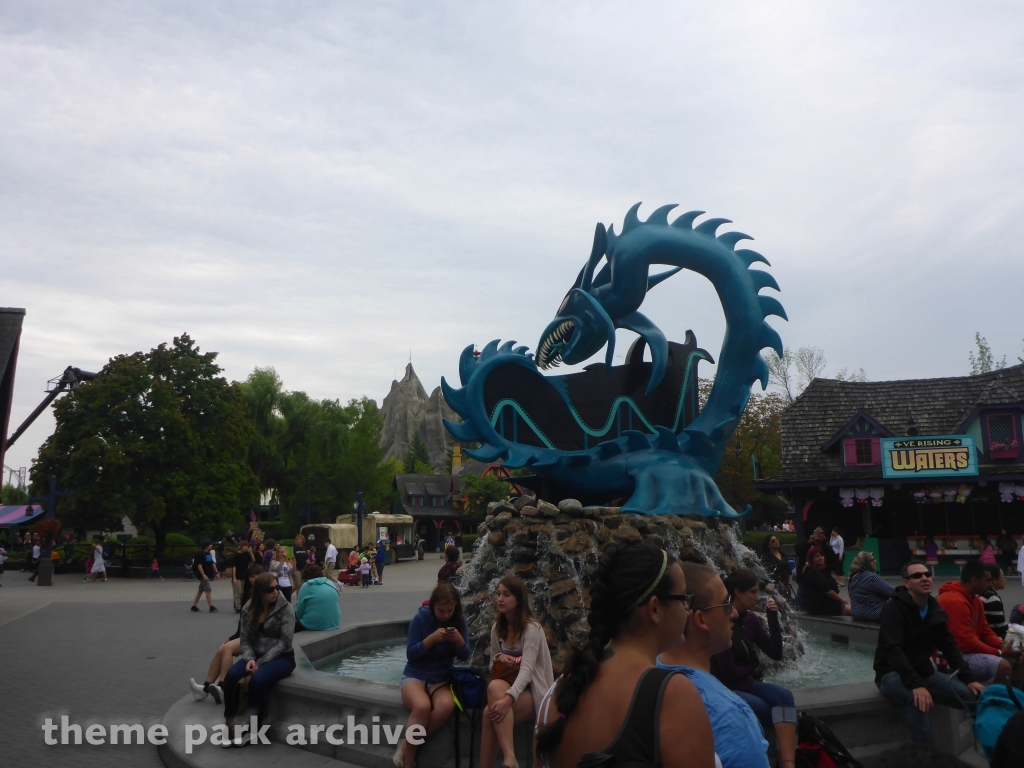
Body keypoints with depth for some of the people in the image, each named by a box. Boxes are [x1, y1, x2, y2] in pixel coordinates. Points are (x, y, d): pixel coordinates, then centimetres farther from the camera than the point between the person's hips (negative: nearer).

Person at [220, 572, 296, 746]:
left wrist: (260, 662, -20)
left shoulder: (285, 608, -12)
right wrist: (250, 659, -18)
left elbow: (285, 641, -16)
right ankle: (230, 723, -8)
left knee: (257, 679, -32)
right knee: (231, 675, -24)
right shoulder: (249, 609, 0)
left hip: (281, 657, -4)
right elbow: (245, 639, 1)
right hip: (256, 655, 4)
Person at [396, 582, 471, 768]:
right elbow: (410, 654, -10)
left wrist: (459, 640, -22)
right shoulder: (421, 618, -10)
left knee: (446, 706, -34)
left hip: (442, 678, 2)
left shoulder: (460, 621, -2)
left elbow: (465, 656, -1)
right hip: (415, 675, -2)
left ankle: (407, 745, -15)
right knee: (422, 706, -37)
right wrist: (432, 638, -26)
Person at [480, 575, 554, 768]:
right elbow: (493, 666, 15)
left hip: (532, 692, -5)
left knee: (495, 687, -35)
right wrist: (498, 658, -10)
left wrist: (508, 699, -42)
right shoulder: (497, 628, 6)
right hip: (506, 687, 5)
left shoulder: (532, 628, -14)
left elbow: (527, 669, -27)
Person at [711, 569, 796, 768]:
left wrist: (773, 617, -8)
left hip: (746, 683, 6)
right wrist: (753, 668, 0)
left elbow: (776, 653, 1)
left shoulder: (751, 619, 5)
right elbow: (728, 671, -18)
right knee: (761, 708, -32)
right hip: (725, 688, -6)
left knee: (784, 696, -23)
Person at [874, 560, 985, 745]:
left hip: (923, 671, 8)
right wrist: (915, 685, -40)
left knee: (970, 695, -5)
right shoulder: (893, 609, -19)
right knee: (917, 700, -37)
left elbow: (949, 646, 9)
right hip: (892, 673, -8)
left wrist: (968, 679, -3)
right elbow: (892, 650, -29)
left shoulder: (935, 608, 5)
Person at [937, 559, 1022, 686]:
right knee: (1003, 665, -26)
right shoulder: (955, 601, -22)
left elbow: (985, 632, 14)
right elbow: (966, 642, -25)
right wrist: (1000, 653, -15)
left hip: (967, 650, 11)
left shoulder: (974, 599, 12)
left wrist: (1003, 646, -5)